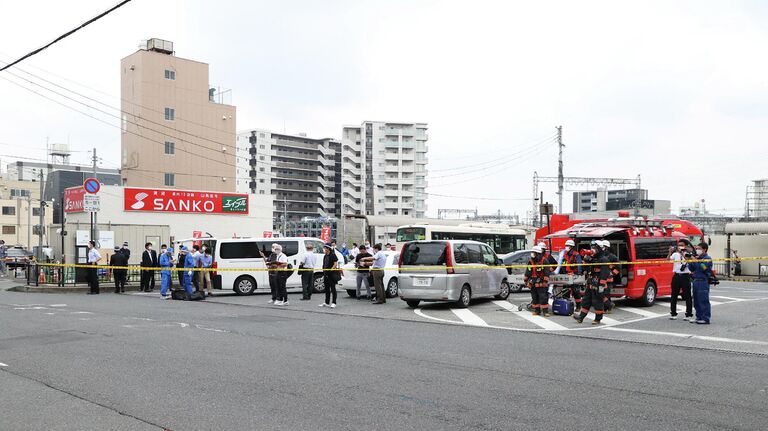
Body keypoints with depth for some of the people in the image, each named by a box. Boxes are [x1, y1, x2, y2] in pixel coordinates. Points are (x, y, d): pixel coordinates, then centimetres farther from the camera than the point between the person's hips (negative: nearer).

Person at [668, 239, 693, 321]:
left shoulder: (688, 254, 1)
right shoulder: (675, 254, 9)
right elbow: (668, 260, -4)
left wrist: (683, 254, -23)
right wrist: (670, 252, -16)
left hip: (685, 276, -3)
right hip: (676, 276, 3)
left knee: (687, 296, 1)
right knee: (674, 295, 6)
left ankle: (689, 315, 9)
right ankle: (673, 314, 15)